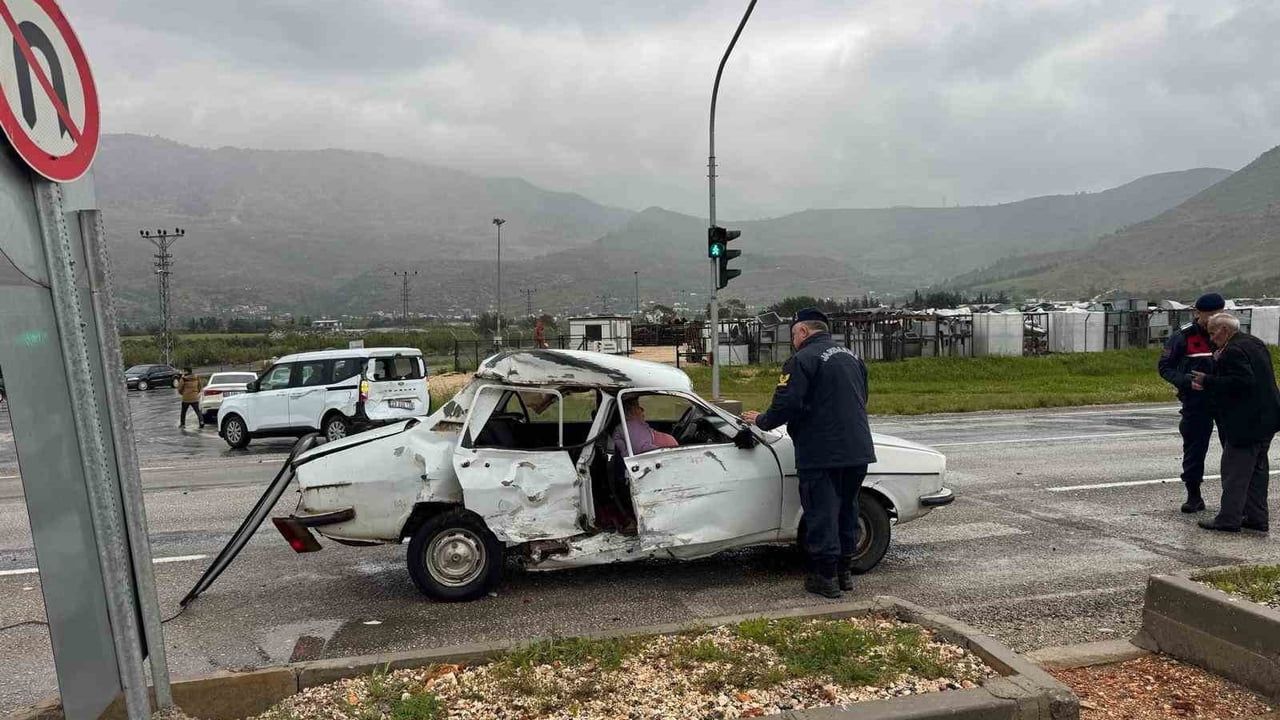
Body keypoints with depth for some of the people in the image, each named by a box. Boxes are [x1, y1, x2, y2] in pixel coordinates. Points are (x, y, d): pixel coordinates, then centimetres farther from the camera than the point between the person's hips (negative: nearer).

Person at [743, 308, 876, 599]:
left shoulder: (803, 360, -12)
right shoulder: (851, 357, 14)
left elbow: (786, 405, -19)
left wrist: (761, 420, 0)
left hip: (822, 454, -8)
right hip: (859, 451, 8)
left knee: (822, 513, 3)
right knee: (847, 509, 17)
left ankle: (825, 577, 10)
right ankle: (845, 572, 26)